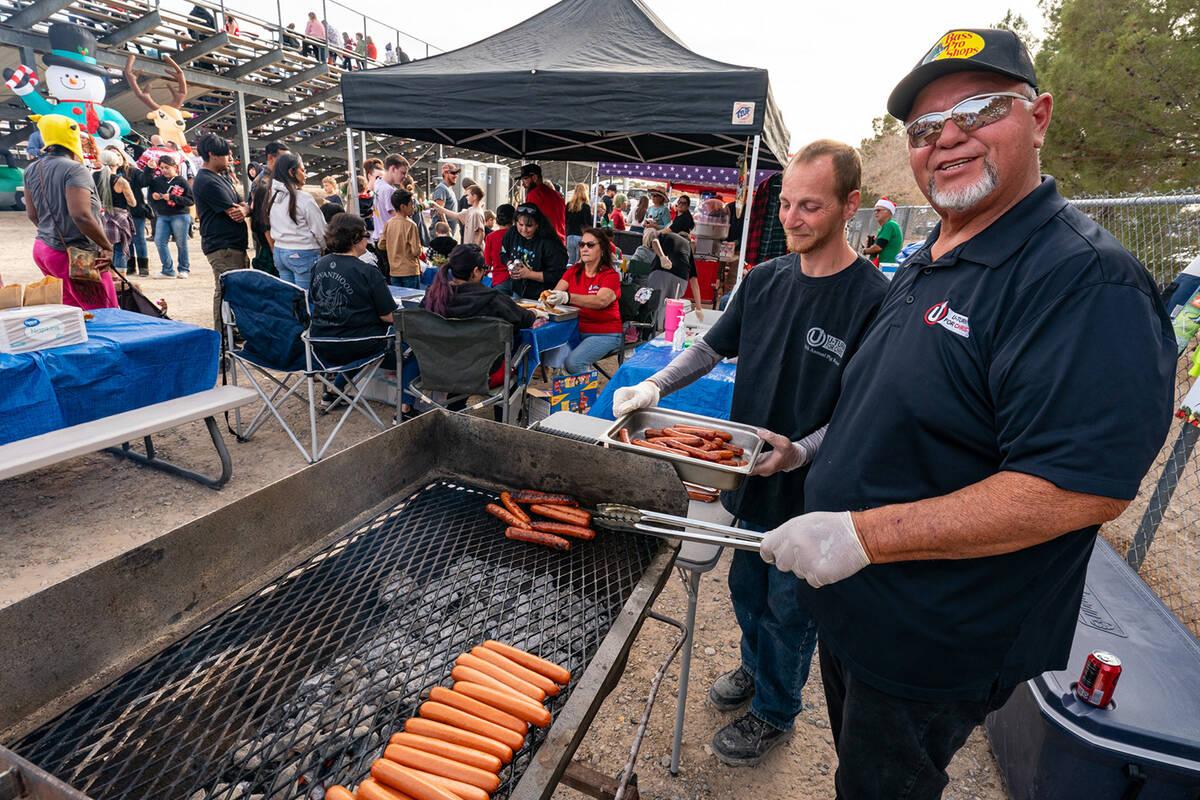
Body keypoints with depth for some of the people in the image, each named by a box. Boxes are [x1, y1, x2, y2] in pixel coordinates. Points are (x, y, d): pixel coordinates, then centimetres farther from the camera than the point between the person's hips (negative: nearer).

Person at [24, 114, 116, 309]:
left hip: (42, 249, 9)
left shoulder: (32, 170, 11)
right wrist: (107, 247, -16)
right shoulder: (74, 169, -15)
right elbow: (81, 216, -25)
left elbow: (32, 215, 15)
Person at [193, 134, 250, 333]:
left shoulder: (221, 177, 20)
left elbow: (242, 205, 15)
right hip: (222, 247, -10)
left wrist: (244, 209, -10)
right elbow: (232, 212, -16)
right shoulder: (207, 182, -12)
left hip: (235, 244, 10)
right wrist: (245, 209, 5)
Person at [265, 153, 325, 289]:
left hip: (279, 251, 7)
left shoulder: (272, 196, 6)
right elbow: (320, 231, -9)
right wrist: (327, 248, 6)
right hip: (303, 254, -7)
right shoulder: (303, 198, -14)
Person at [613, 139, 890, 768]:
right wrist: (656, 386, -7)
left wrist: (800, 450, -30)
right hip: (748, 474, 5)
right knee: (746, 589, 24)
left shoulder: (872, 298, -16)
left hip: (809, 492, -5)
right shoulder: (764, 280, 1)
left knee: (788, 609, 15)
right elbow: (712, 348, 8)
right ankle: (755, 668, 51)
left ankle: (774, 710, 40)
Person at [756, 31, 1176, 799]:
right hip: (852, 603, 8)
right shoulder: (925, 265, 6)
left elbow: (1084, 489, -30)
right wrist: (808, 449, 13)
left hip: (934, 645, -8)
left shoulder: (1085, 281, -23)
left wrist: (858, 534, -32)